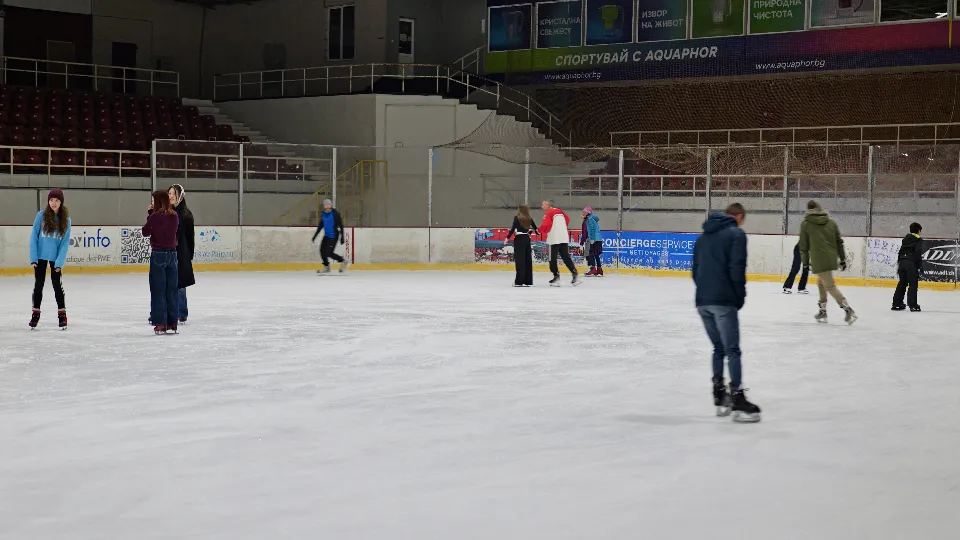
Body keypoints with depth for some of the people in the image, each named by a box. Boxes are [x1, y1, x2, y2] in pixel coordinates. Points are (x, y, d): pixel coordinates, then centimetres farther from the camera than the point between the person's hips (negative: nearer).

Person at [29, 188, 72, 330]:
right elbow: (34, 237, -5)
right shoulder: (41, 216, -7)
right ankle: (35, 314, 19)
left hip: (56, 258, 0)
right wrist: (33, 258, -10)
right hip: (40, 256, 0)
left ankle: (62, 314, 13)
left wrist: (59, 262, -12)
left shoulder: (66, 220, -6)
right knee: (38, 285, 8)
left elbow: (65, 243, -6)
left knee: (57, 285, 2)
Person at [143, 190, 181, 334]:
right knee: (171, 290, 9)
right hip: (172, 253, 5)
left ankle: (160, 324, 1)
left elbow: (146, 232, -4)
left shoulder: (155, 216, -13)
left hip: (158, 254, -5)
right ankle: (172, 323, 12)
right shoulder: (174, 216, 3)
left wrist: (149, 214, 0)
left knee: (158, 290, 2)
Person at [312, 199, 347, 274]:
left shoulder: (335, 214, -14)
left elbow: (341, 225, -15)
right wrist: (315, 235, 19)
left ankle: (343, 261, 8)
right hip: (326, 236, 7)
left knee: (329, 253, -11)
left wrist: (342, 237, -18)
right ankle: (326, 267, 18)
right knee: (322, 251, 3)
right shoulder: (323, 214, 7)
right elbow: (320, 226, 18)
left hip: (333, 236, -7)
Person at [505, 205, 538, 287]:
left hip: (519, 239, -4)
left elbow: (513, 229, -13)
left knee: (519, 260, -4)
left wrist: (507, 238, -7)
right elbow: (536, 229, 12)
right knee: (528, 260, 8)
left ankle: (519, 281, -7)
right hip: (527, 239, 4)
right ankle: (528, 281, 11)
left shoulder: (517, 218, -3)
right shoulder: (529, 219, 9)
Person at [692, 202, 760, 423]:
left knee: (719, 348, 18)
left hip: (702, 301, 7)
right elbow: (737, 267, -12)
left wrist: (705, 289, 16)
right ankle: (737, 400, -11)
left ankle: (720, 397, 19)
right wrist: (740, 296, -3)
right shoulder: (736, 233, -2)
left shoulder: (703, 236, 20)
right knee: (732, 350, -6)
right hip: (723, 301, -7)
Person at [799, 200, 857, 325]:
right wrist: (842, 259, 16)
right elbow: (839, 242, 11)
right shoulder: (832, 222, 12)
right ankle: (822, 311, 25)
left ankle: (848, 310, -18)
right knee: (821, 283, 23)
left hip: (819, 260, -6)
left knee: (830, 286, -7)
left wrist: (805, 262, 12)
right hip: (832, 258, 6)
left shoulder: (805, 224, 2)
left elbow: (803, 245, 3)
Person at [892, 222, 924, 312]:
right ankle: (912, 305, -8)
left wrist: (899, 265, 25)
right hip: (911, 263, -7)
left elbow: (900, 252, 21)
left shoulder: (905, 239, 21)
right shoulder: (918, 240, 0)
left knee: (902, 283, 13)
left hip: (902, 262, 7)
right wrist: (920, 266, -10)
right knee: (913, 284, -4)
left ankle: (897, 304, 13)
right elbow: (918, 253, -11)